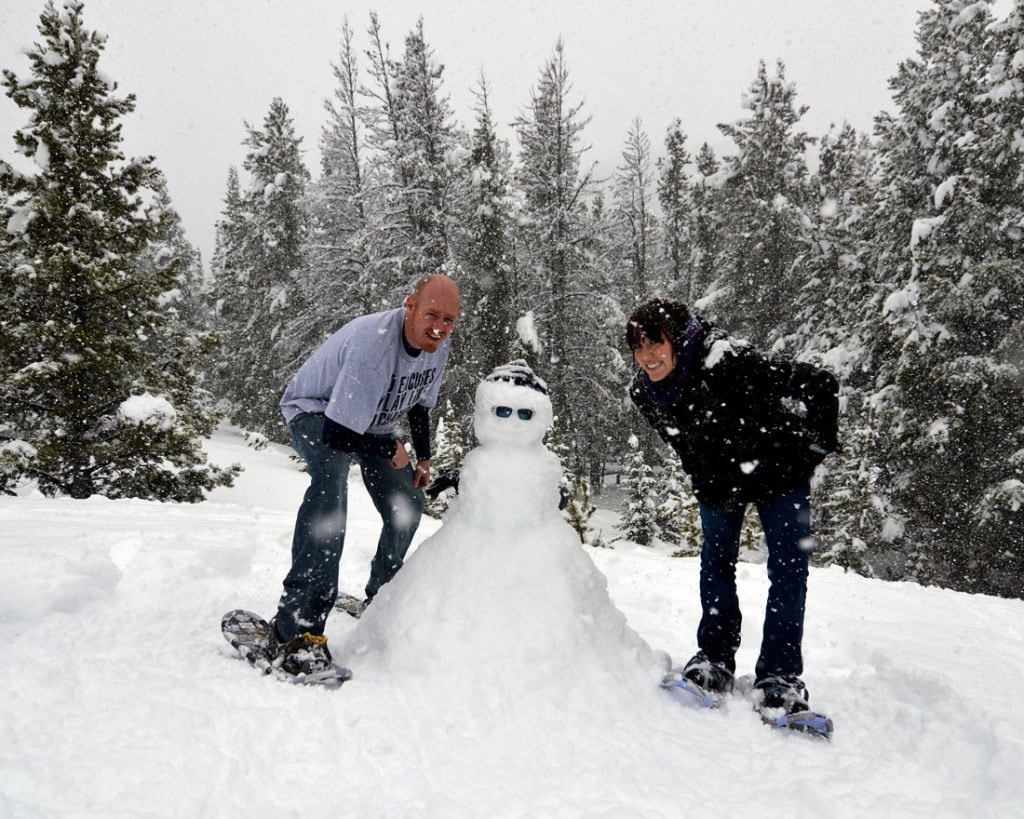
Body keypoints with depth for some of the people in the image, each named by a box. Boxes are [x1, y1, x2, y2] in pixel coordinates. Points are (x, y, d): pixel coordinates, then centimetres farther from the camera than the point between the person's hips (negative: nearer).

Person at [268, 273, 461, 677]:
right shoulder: (374, 344, -38)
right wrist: (391, 451, -24)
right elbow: (337, 432, -39)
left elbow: (420, 403, 9)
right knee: (332, 478, -38)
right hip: (316, 411, -8)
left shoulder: (438, 344, -12)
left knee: (408, 504, 11)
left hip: (372, 421, 9)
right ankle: (297, 625, -39)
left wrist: (423, 457, 10)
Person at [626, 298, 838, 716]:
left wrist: (816, 448, -21)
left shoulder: (729, 363, -38)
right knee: (716, 562, 9)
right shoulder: (644, 391, -17)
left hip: (778, 471, -5)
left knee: (788, 567, -6)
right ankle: (715, 657, 22)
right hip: (717, 479, 5)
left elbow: (819, 384, -32)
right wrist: (702, 477, 12)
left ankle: (779, 674, 2)